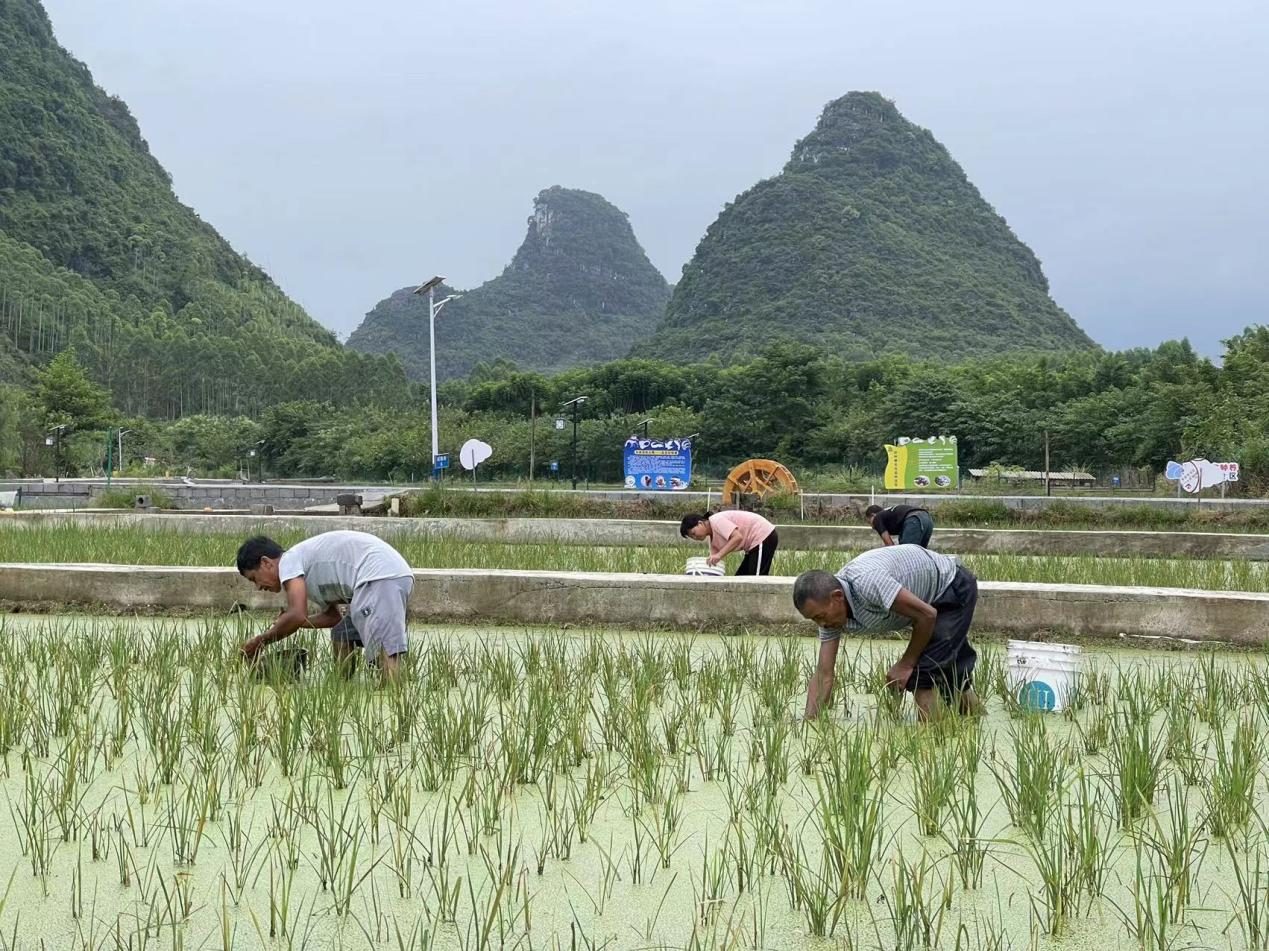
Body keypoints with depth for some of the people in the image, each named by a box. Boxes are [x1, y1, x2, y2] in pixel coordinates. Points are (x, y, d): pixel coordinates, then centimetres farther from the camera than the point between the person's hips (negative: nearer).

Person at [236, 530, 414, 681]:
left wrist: (259, 641, 2)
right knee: (341, 637, 20)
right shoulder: (308, 566, 30)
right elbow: (333, 616, 31)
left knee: (384, 650, -20)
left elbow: (297, 615, -11)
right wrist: (285, 624, 28)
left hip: (380, 576, -10)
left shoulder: (288, 560, 1)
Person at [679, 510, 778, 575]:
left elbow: (738, 537, -30)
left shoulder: (716, 521, -17)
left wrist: (719, 555, -34)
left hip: (764, 536, -11)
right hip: (755, 542, 11)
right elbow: (713, 563, 10)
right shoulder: (712, 538, 12)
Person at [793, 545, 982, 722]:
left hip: (955, 586, -8)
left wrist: (906, 664, -18)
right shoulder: (830, 610, -14)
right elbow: (823, 675, -10)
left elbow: (927, 615, -31)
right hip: (935, 599, 8)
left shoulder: (867, 582, -40)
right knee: (951, 673, 21)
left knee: (923, 670, -19)